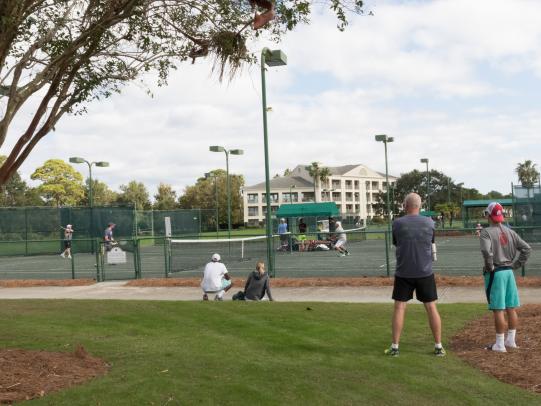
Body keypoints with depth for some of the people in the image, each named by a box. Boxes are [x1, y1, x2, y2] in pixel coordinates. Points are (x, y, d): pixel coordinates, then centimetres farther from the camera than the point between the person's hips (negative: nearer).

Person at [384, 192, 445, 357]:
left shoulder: (397, 223, -7)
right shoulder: (429, 223, -2)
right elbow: (431, 243, 12)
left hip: (403, 273, -1)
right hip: (425, 273, 1)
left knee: (399, 308, 5)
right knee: (431, 307, 8)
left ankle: (395, 347, 6)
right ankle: (438, 346, 12)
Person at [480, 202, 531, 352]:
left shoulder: (487, 232, -12)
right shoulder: (510, 232, 8)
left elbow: (486, 251, -28)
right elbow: (527, 248, 7)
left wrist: (489, 267, -14)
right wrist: (516, 265, 9)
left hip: (495, 273, -7)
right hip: (509, 272, 7)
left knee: (498, 310, -3)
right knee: (511, 308, 13)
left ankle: (500, 344, 2)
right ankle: (511, 340, 23)